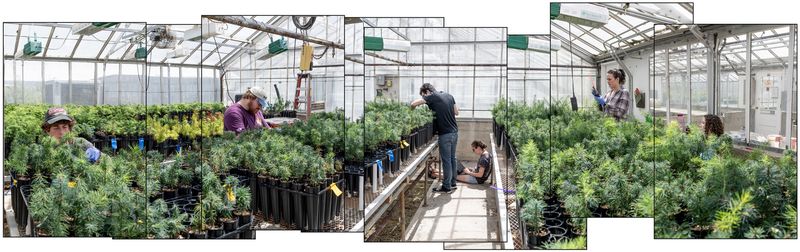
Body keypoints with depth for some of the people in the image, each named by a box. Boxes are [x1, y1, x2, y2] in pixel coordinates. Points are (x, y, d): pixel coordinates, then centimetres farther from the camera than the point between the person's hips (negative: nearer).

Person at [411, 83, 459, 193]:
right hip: (454, 131, 8)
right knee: (452, 158, 16)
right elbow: (456, 112, 16)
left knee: (446, 160, -1)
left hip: (445, 134, -8)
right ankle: (452, 183, 25)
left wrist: (412, 110, 3)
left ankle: (447, 186, 5)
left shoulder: (433, 97, -12)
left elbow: (413, 104, -17)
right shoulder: (449, 96, 9)